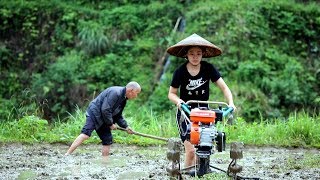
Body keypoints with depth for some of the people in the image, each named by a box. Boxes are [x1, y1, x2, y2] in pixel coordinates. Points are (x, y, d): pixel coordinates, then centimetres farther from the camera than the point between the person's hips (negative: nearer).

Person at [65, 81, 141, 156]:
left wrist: (126, 127, 9)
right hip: (94, 113, -10)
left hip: (102, 120, 10)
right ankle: (67, 155, -25)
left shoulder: (123, 99, 12)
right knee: (85, 134, -22)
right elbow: (105, 110, -25)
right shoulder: (115, 93, -20)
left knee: (108, 140, 5)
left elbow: (118, 116, 21)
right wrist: (110, 124, -15)